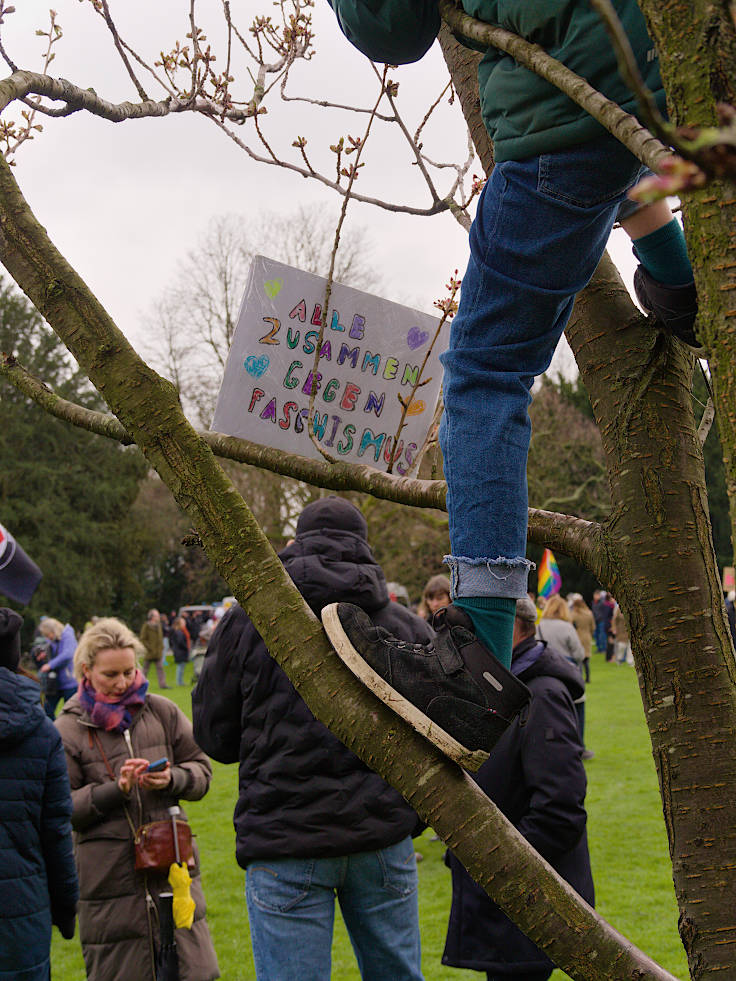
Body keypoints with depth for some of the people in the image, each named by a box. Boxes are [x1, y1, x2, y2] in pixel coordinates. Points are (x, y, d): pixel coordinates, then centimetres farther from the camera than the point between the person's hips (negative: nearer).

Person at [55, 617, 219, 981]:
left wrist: (171, 780, -10)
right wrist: (115, 790, -17)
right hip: (110, 878, -2)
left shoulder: (162, 712, 6)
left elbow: (201, 769, 10)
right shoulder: (68, 729, 0)